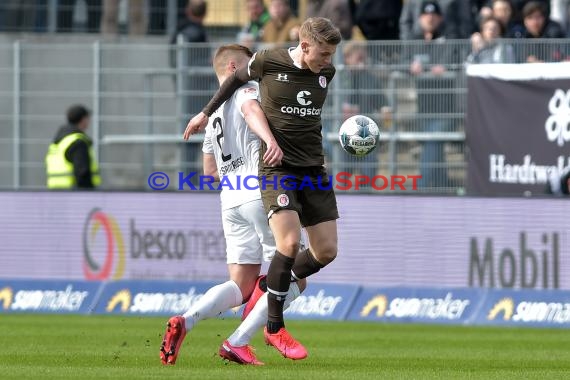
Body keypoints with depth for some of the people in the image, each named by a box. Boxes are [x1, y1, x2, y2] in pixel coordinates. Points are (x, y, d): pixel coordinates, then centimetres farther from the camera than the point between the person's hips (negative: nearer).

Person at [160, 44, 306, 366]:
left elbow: (210, 170, 29)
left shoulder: (214, 116, 25)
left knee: (241, 286, 7)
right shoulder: (247, 89, 3)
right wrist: (271, 140, -40)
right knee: (294, 280, 0)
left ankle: (185, 321, -17)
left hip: (231, 202, 8)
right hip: (262, 195, -8)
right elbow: (251, 109, -23)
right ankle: (237, 343, -12)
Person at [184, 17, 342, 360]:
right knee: (290, 242, -22)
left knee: (327, 251, 1)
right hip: (277, 167, -5)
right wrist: (206, 113, 19)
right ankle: (275, 329, -7)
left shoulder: (327, 73, 3)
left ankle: (272, 290, 27)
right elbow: (238, 78, 12)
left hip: (313, 168, 5)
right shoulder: (269, 62, -9)